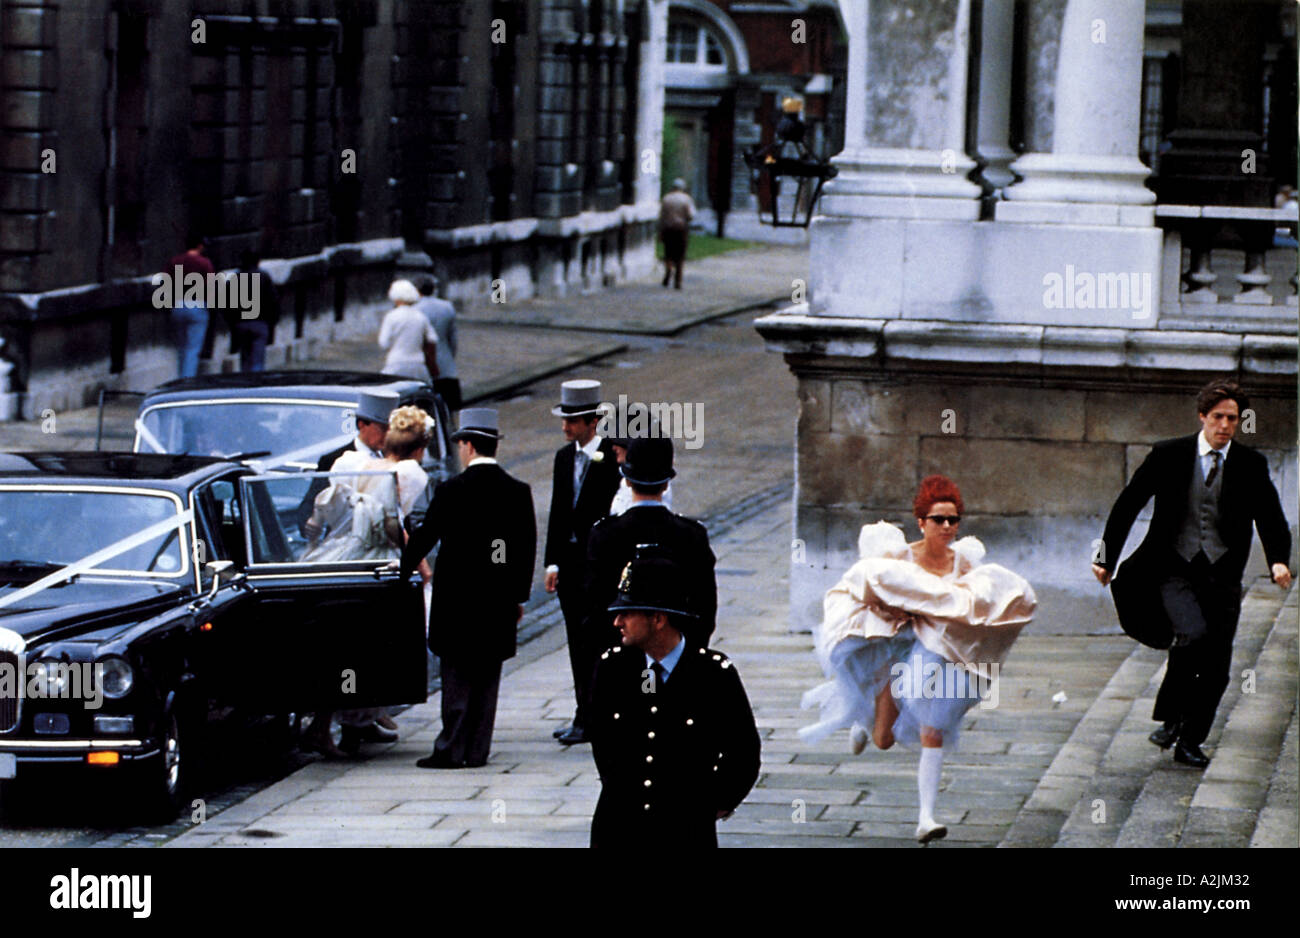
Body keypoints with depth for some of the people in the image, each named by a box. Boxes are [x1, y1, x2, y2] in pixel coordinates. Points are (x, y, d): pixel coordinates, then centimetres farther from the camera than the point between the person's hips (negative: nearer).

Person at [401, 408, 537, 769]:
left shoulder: (451, 491, -10)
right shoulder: (518, 492, 2)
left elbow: (425, 537, -4)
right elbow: (528, 549, 6)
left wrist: (402, 573, 12)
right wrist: (519, 596, 14)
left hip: (458, 597, -3)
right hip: (499, 599, 3)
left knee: (457, 676, 1)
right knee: (487, 677, 8)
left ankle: (451, 749, -3)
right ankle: (477, 749, 8)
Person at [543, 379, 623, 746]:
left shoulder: (612, 458, -10)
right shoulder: (564, 457, 11)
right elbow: (557, 512, 14)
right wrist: (552, 561, 9)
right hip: (569, 560, 7)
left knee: (593, 641, -7)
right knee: (578, 642, 10)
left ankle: (586, 719, -5)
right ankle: (588, 715, 16)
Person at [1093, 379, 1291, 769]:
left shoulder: (1251, 466, 3)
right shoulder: (1168, 455, -1)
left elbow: (1271, 521, 5)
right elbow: (1127, 506, 5)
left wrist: (1278, 561, -15)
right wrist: (1107, 558, 3)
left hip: (1221, 575, 3)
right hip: (1173, 568, -3)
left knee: (1216, 667, 1)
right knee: (1193, 634, -27)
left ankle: (1190, 742, 19)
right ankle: (1169, 719, -9)